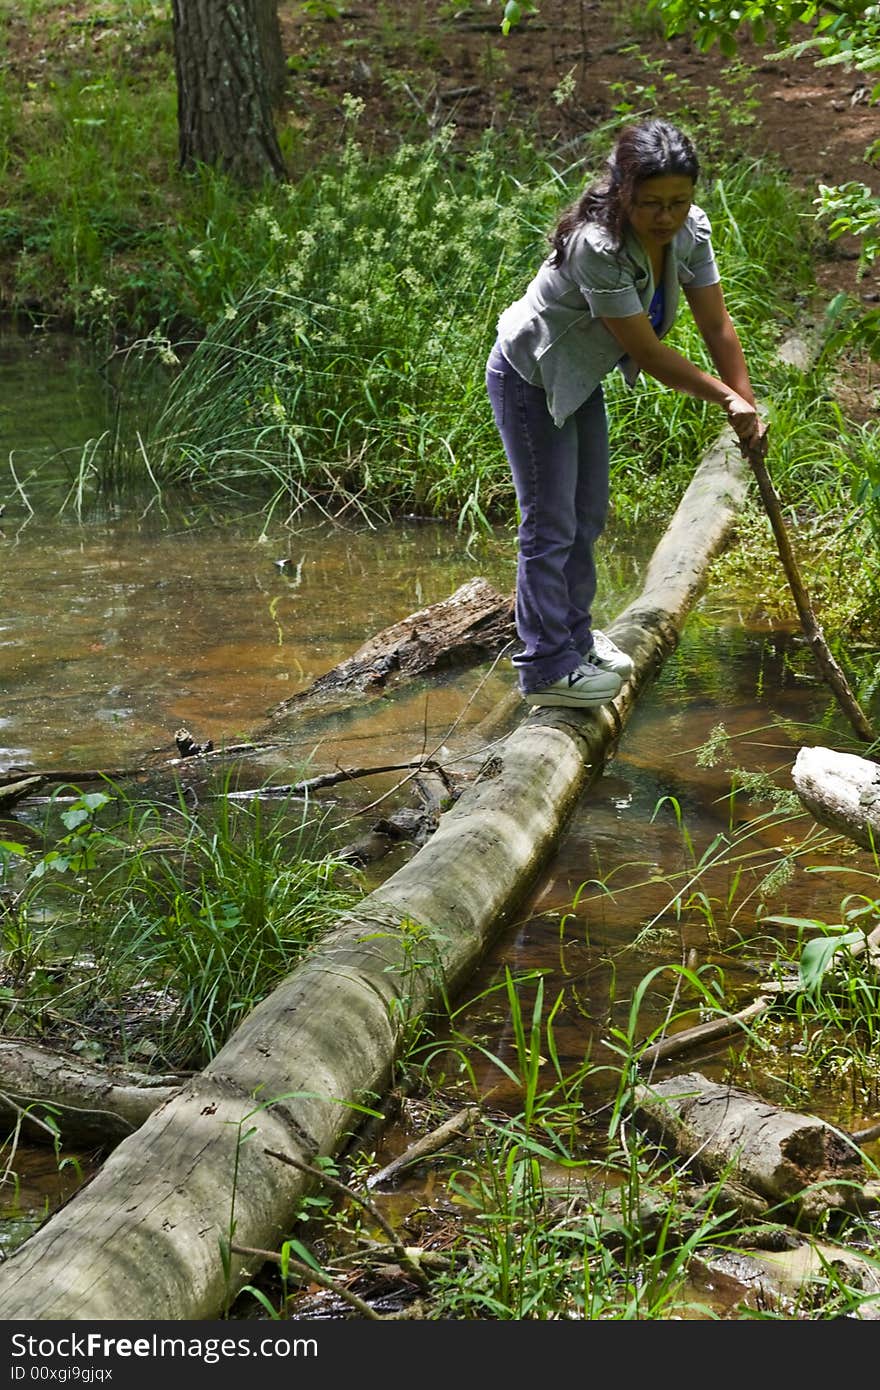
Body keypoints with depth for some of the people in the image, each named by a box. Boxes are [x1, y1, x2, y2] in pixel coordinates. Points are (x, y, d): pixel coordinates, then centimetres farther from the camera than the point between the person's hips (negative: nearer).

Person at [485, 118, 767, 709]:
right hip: (529, 378, -8)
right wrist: (727, 398, -23)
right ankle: (548, 667, 8)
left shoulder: (690, 229, -15)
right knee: (550, 525, -3)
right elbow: (648, 352, -31)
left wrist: (749, 406, -12)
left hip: (581, 378, 8)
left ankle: (575, 636, 38)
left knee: (588, 517, 20)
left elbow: (717, 326, -8)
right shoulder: (597, 246, -37)